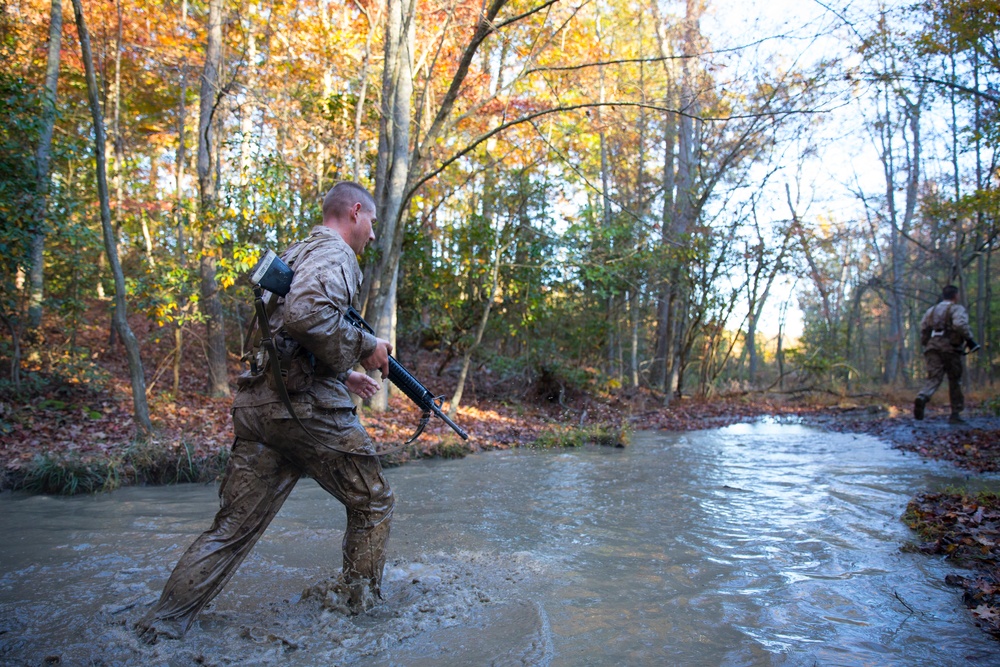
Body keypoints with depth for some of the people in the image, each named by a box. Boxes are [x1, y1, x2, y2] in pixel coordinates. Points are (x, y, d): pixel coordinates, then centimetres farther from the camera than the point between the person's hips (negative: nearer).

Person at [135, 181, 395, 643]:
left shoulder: (295, 253, 24)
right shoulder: (335, 253, -6)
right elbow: (306, 313, -27)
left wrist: (342, 374, 22)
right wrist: (364, 347, -14)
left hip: (255, 405, 9)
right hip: (308, 408, -8)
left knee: (233, 526, 13)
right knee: (372, 505, 12)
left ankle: (161, 626, 15)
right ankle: (363, 607, 22)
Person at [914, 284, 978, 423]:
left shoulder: (931, 310, 20)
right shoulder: (957, 308, 3)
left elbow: (923, 329, 14)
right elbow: (960, 324, -17)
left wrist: (926, 345, 22)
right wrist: (969, 339, -12)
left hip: (932, 348, 4)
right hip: (950, 348, -4)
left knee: (934, 379, -4)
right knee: (955, 382, 8)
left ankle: (922, 397, -36)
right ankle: (955, 414, 11)